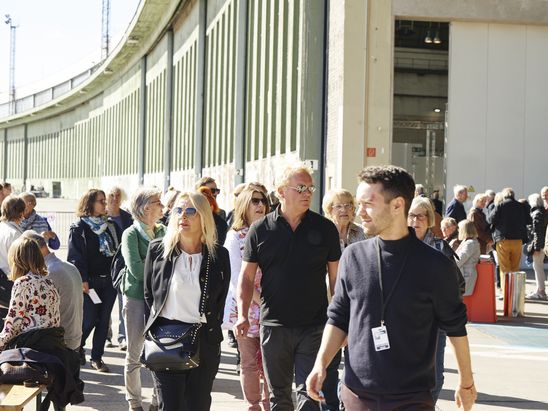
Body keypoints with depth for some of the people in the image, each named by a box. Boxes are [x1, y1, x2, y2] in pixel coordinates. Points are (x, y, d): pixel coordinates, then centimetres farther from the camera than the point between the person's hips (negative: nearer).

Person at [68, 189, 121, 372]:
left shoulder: (111, 226, 12)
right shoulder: (79, 228, -3)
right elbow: (75, 256, -8)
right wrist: (82, 280, -15)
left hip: (109, 280, 5)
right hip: (90, 281, -5)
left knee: (104, 320, 6)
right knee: (89, 320, -3)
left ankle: (97, 357, 14)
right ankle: (77, 348, 22)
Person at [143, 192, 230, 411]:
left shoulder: (219, 255, 2)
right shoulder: (157, 249, 2)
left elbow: (221, 301, 8)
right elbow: (148, 294, 8)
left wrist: (211, 333, 4)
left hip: (204, 342, 1)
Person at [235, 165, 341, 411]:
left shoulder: (325, 229, 1)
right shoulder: (260, 230, 1)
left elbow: (336, 278, 5)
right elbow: (247, 277, 4)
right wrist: (242, 315, -8)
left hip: (314, 326, -1)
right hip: (273, 326, 1)